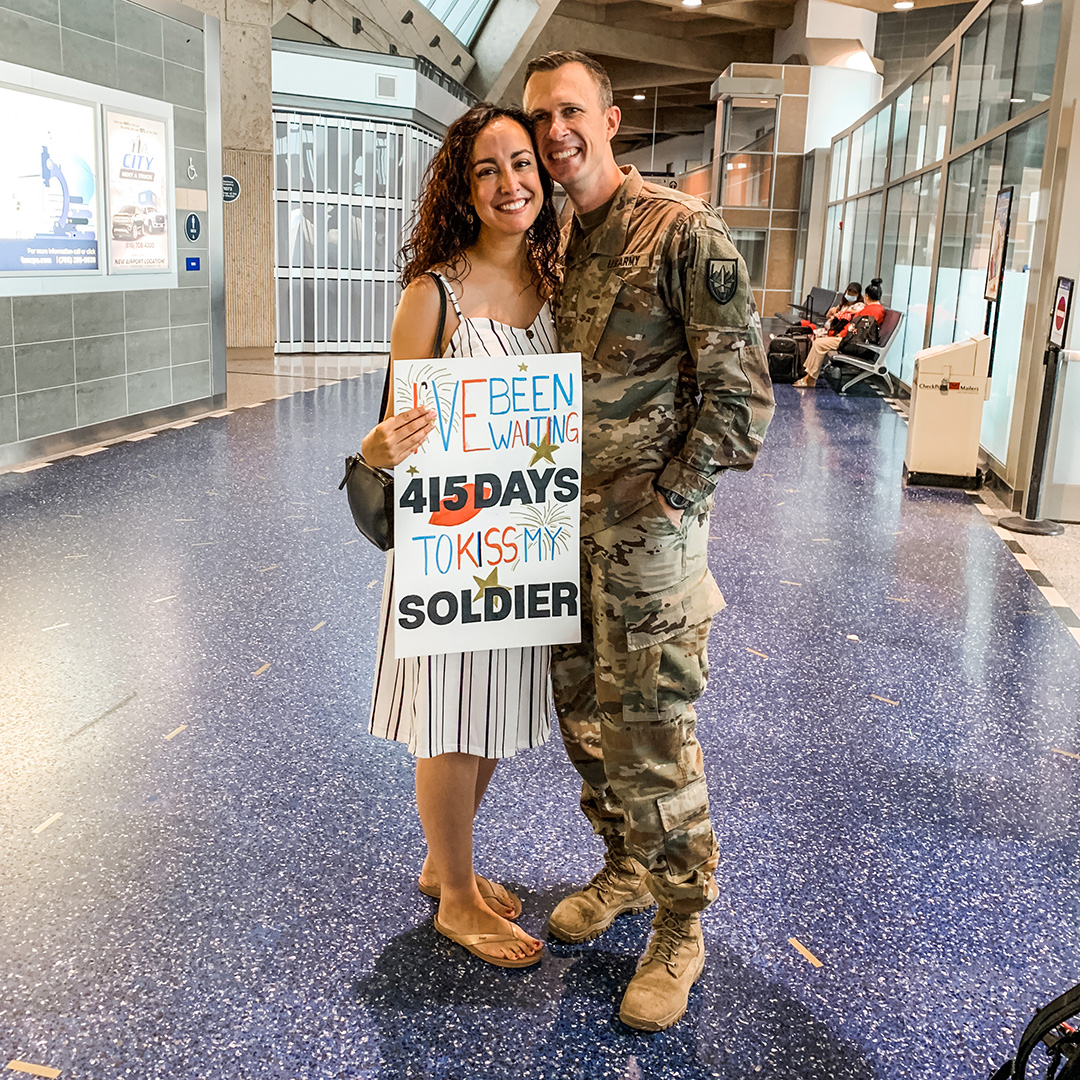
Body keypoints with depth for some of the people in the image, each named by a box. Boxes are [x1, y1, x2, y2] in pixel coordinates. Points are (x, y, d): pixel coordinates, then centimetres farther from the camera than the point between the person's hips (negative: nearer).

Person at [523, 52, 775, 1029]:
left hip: (648, 526, -7)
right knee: (585, 715, 16)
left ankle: (681, 930, 19)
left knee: (652, 737, -1)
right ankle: (627, 868, 38)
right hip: (570, 521, 7)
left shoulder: (683, 231, -11)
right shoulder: (556, 243, 11)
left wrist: (663, 496, -13)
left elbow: (740, 391, -13)